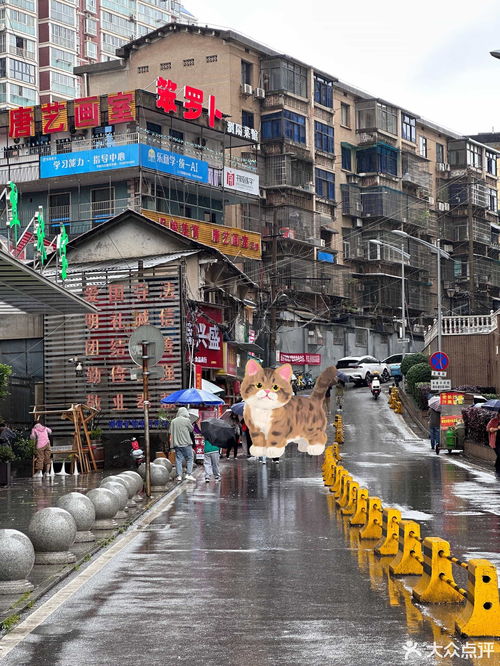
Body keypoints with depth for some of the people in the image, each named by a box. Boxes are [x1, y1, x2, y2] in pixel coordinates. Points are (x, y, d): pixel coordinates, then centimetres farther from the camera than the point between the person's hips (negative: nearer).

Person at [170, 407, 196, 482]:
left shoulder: (173, 421, 7)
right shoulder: (186, 420, -8)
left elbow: (171, 432, 11)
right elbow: (191, 430, 3)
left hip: (176, 444, 4)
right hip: (186, 443, -4)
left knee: (178, 459, 6)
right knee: (189, 458, 4)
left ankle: (179, 475, 3)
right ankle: (189, 474, -4)